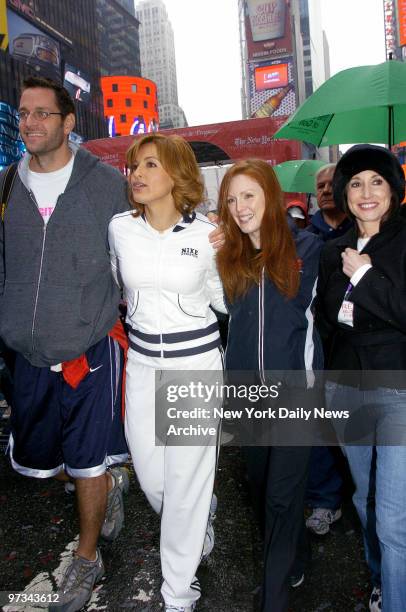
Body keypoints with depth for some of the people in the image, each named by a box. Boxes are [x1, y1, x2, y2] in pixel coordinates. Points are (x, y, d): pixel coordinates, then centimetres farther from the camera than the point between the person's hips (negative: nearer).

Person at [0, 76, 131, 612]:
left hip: (91, 351, -4)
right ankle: (110, 483, 47)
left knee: (87, 466, 8)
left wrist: (111, 317, 1)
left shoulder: (107, 184, -5)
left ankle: (87, 559, 36)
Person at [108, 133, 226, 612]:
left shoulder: (206, 233, -7)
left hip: (196, 358, -3)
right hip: (141, 358, 3)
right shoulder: (120, 228, 0)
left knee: (187, 473, 3)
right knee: (149, 472, 11)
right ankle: (199, 523, 47)